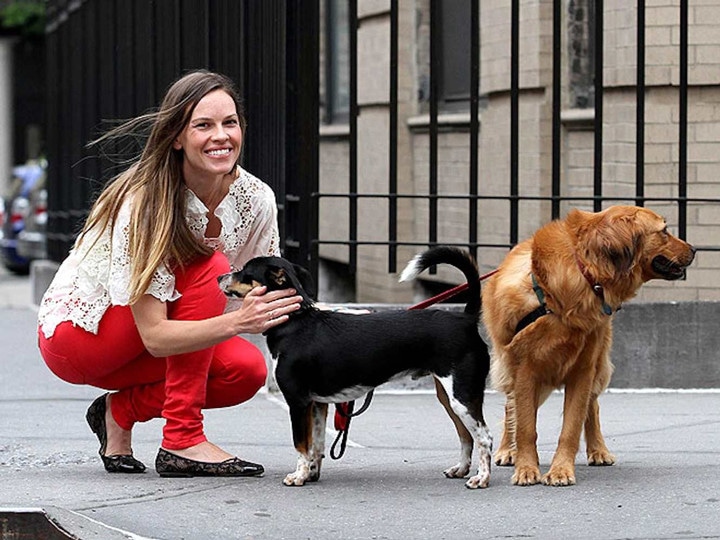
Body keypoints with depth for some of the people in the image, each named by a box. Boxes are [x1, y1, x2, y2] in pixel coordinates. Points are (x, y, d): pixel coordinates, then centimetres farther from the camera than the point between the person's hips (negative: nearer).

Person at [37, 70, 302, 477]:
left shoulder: (255, 199, -13)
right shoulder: (143, 203, -29)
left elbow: (268, 297, -8)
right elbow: (154, 336, -34)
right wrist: (237, 322, -49)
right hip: (73, 336, -6)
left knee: (247, 370, -21)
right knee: (209, 269, -27)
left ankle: (121, 410, 2)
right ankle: (182, 442, -24)